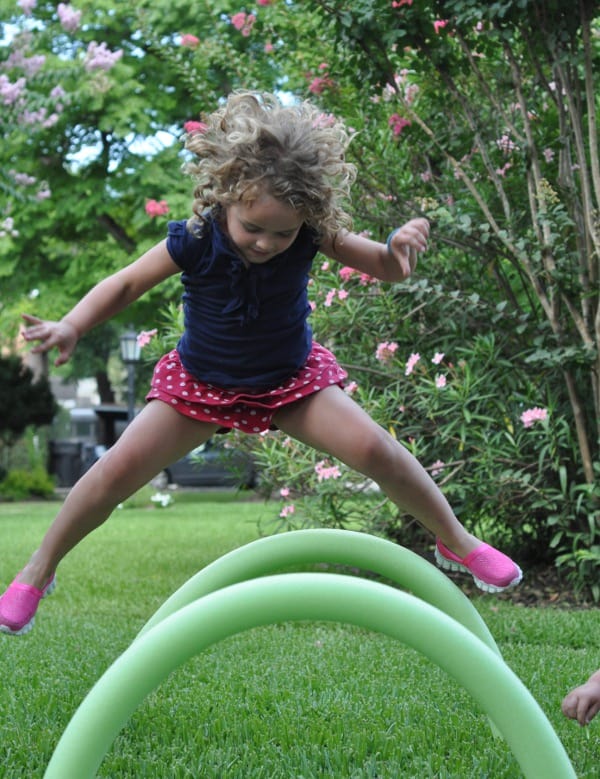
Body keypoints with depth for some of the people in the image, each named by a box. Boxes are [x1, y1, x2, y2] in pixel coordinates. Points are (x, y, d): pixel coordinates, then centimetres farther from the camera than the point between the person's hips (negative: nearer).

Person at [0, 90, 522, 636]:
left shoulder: (311, 234, -24)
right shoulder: (195, 241, -28)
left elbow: (385, 268, -16)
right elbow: (126, 285, -15)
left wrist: (401, 247, -40)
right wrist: (71, 328, -31)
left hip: (292, 376, 1)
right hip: (202, 381, 0)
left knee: (373, 447, -17)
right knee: (120, 469, -10)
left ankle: (455, 540, 6)